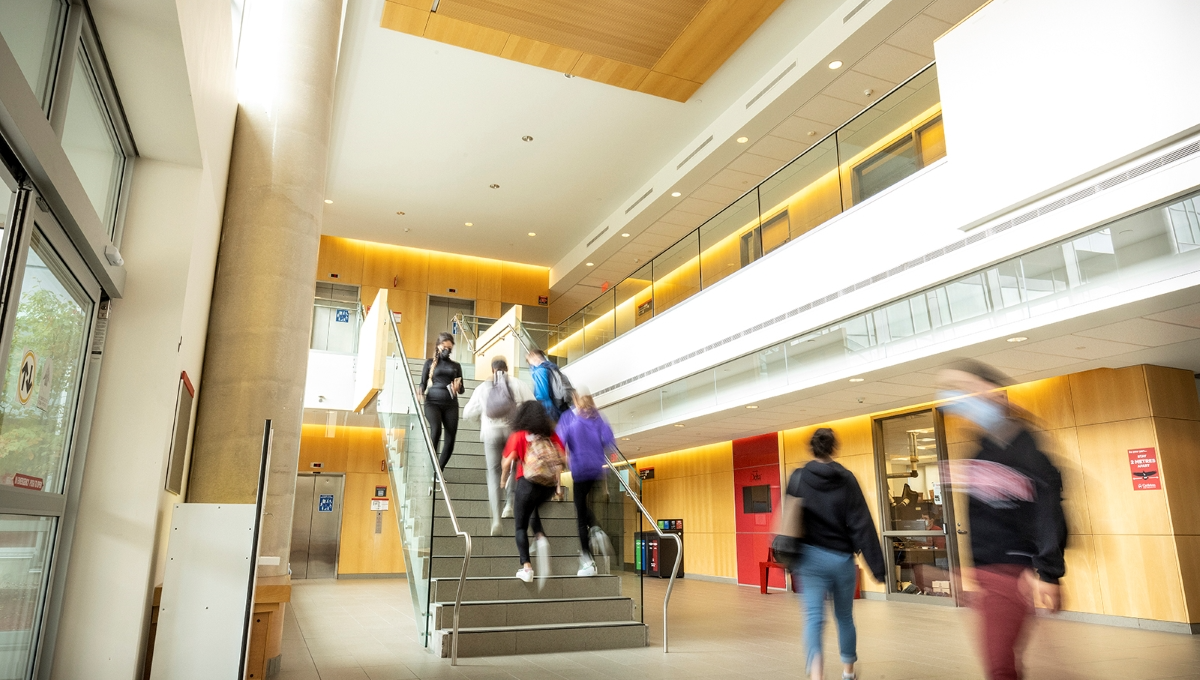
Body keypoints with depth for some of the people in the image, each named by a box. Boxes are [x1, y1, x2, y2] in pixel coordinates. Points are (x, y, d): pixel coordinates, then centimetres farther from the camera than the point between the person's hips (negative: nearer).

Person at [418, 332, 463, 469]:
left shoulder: (456, 365, 16)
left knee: (450, 440, -4)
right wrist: (420, 391, -14)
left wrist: (458, 387, -9)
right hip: (433, 402, -3)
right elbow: (422, 383, 9)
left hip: (451, 404, 3)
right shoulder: (430, 363, 11)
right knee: (436, 430, -28)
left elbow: (461, 390, 15)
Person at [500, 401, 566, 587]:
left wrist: (503, 481, 9)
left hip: (528, 483, -4)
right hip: (550, 485, 4)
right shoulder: (551, 434, 12)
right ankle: (541, 538, 3)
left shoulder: (518, 435, 4)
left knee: (521, 526, 10)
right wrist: (559, 479, 16)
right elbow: (564, 456, 3)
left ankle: (526, 567, -3)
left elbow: (508, 462, -6)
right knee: (533, 510, 31)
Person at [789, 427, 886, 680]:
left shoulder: (798, 478, -3)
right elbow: (862, 525, -8)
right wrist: (876, 565, -4)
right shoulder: (846, 479, -6)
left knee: (813, 618, -5)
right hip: (842, 558, 1)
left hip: (810, 557, -1)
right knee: (845, 617, 19)